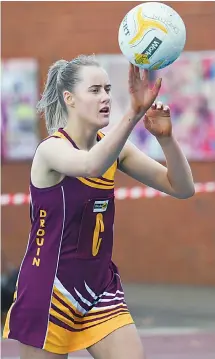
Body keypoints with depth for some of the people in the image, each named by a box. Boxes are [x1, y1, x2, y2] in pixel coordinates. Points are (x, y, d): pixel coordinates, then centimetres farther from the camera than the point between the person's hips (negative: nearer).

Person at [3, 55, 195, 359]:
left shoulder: (112, 146, 3)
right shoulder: (52, 148, -16)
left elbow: (182, 188, -1)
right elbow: (91, 166, -41)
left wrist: (165, 137, -19)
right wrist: (134, 112, -51)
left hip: (100, 287, 6)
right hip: (49, 289, -6)